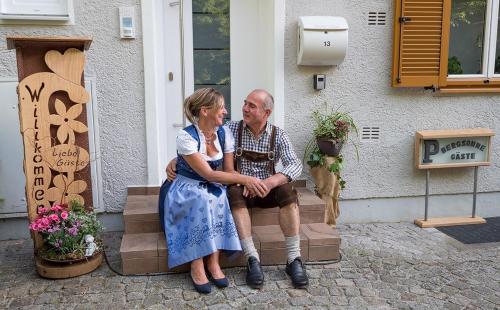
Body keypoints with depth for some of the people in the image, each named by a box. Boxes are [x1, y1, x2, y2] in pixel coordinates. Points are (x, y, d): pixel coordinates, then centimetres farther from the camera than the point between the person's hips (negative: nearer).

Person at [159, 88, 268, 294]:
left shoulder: (224, 133, -4)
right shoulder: (186, 137, -21)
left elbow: (229, 170, -2)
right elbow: (208, 174, -26)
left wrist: (246, 181, -23)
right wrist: (244, 179, -33)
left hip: (211, 189, 4)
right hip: (185, 189, -4)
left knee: (219, 197, -30)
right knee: (202, 200, -36)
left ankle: (213, 262, -22)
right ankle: (197, 267, -27)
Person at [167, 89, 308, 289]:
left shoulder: (278, 135, -2)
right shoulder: (231, 129, -4)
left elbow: (295, 165, -13)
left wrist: (272, 181, -31)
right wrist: (176, 160, -21)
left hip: (267, 190, 1)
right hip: (240, 189, 0)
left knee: (287, 190, -30)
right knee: (234, 192, -34)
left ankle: (294, 259, -26)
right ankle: (252, 259, -34)